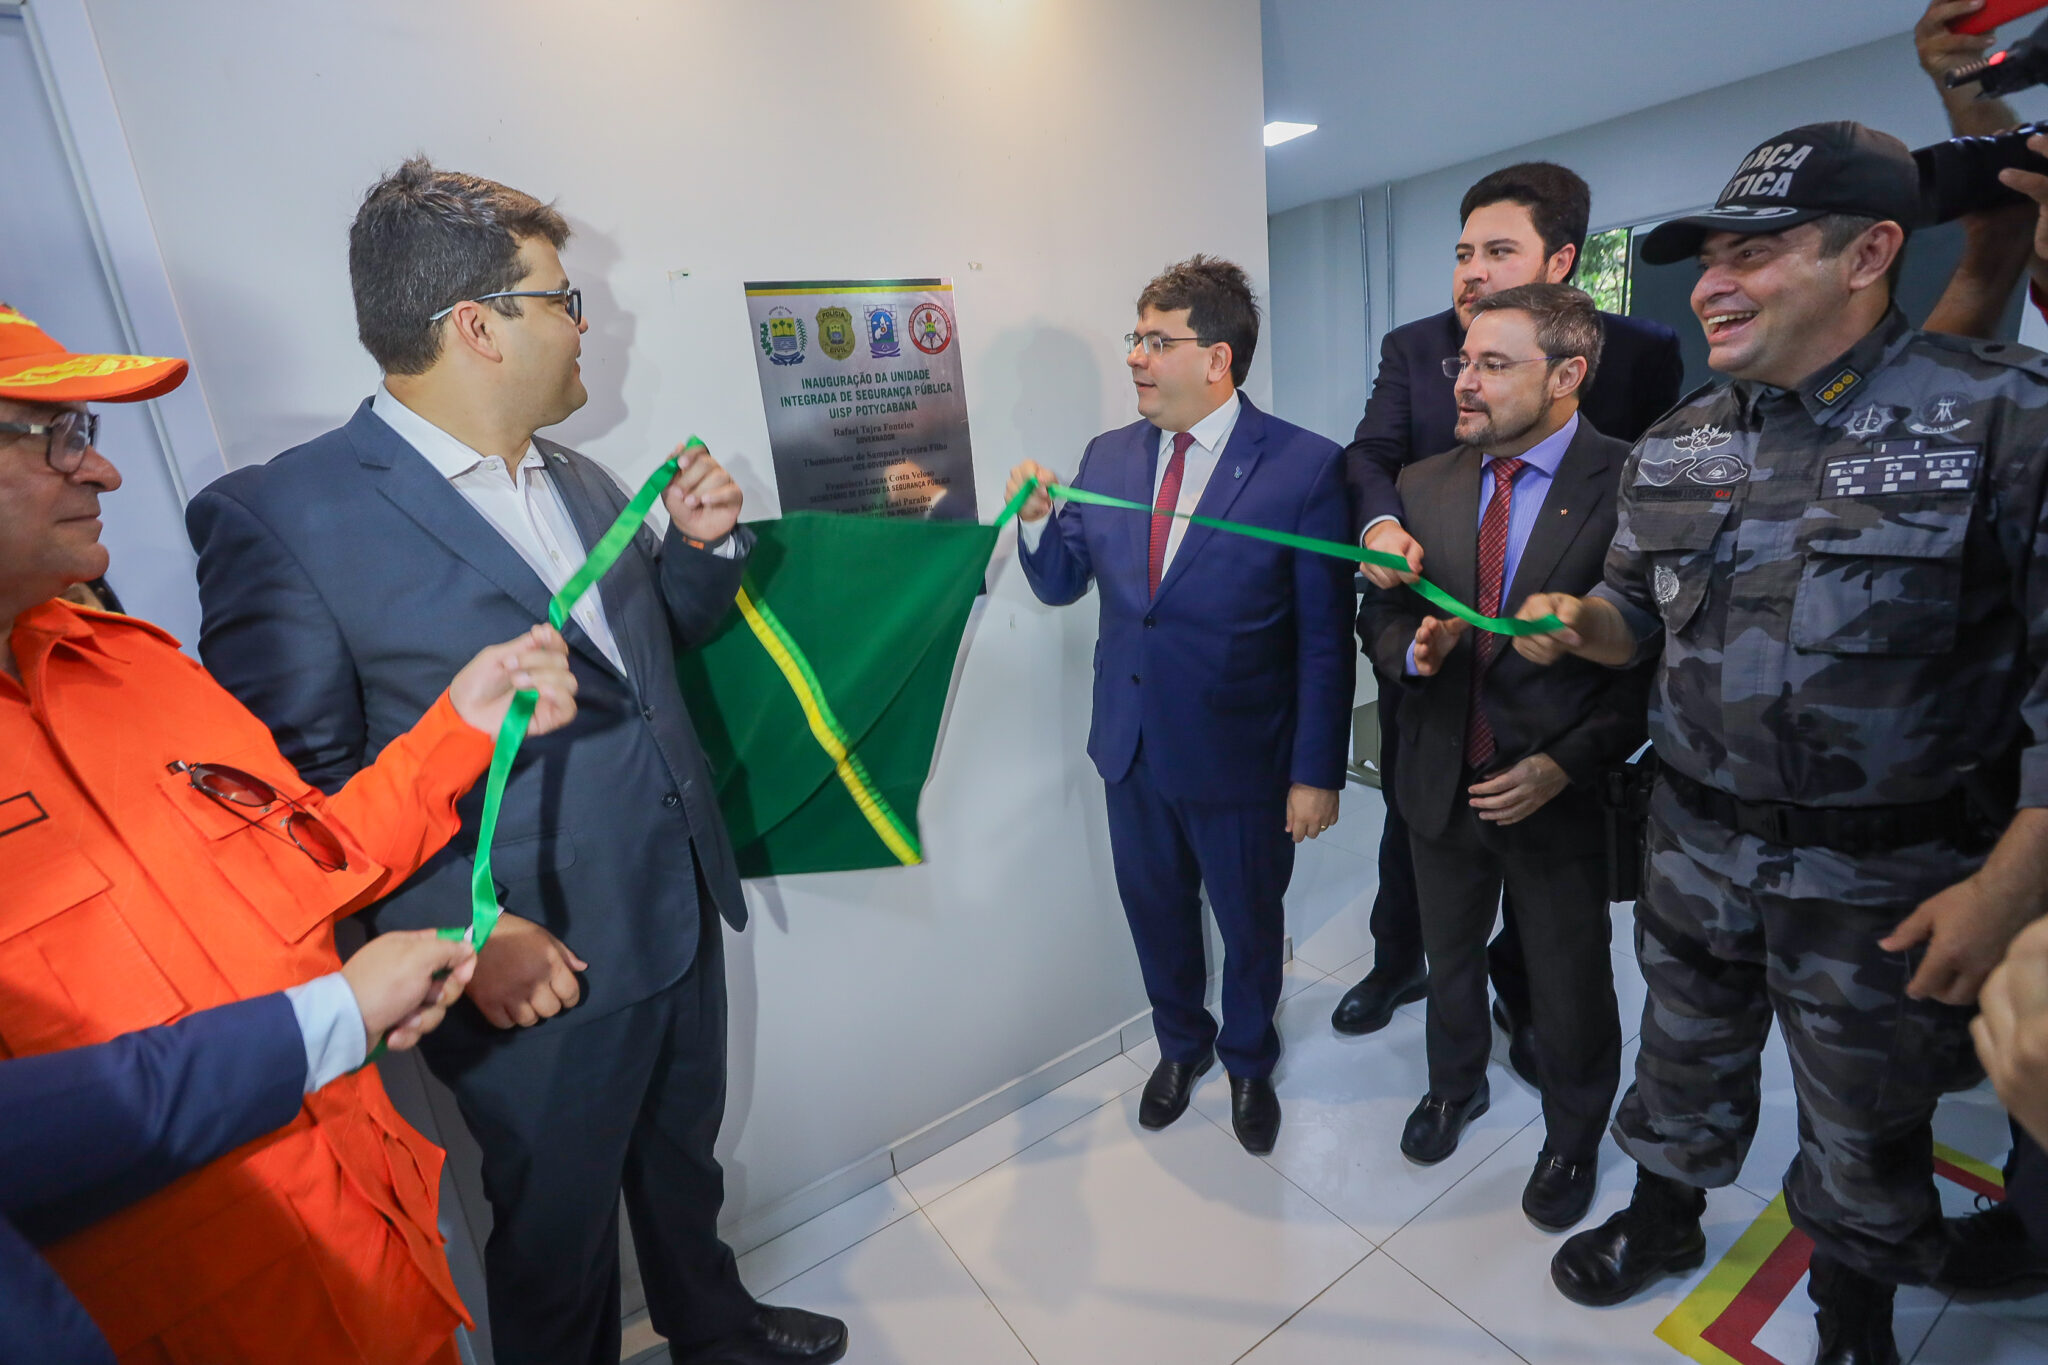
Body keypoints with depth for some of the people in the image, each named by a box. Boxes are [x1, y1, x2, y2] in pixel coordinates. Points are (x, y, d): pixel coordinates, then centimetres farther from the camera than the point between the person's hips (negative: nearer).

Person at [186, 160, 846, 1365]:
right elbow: (300, 785, -15)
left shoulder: (584, 482, 7)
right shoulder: (278, 518, -15)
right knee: (557, 1233, 19)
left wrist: (698, 546, -2)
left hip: (685, 915, 7)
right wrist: (460, 929, -22)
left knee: (683, 1160, 28)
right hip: (535, 972, -7)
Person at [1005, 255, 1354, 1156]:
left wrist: (1317, 773, -11)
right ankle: (1180, 1046, 52)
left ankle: (1248, 1061, 50)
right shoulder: (1107, 457, 0)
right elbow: (1061, 584, 7)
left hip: (1240, 758, -4)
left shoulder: (1304, 468, -14)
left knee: (1250, 923, 19)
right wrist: (1035, 520, -14)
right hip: (1132, 746, 4)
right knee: (1155, 912, 22)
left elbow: (1326, 639, -12)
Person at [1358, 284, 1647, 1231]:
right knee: (1449, 955, 24)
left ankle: (1573, 1139, 47)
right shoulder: (1425, 484, -1)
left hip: (1562, 788, -3)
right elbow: (1379, 615, 4)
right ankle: (1454, 1087, 53)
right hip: (1443, 777, 4)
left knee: (1569, 985, 17)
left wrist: (1567, 763, -20)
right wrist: (1414, 649, -18)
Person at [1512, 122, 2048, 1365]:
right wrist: (1579, 623, -12)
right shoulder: (1674, 448, 1)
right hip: (1696, 845, 4)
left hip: (1891, 879, -3)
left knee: (1867, 1122, 20)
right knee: (1685, 1062, 23)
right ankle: (1665, 1221, 49)